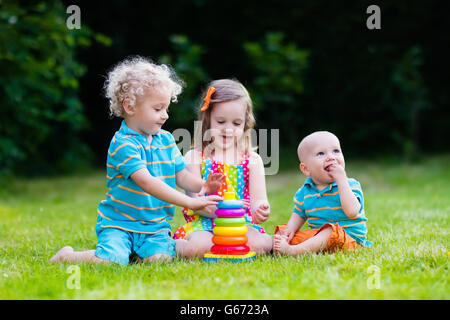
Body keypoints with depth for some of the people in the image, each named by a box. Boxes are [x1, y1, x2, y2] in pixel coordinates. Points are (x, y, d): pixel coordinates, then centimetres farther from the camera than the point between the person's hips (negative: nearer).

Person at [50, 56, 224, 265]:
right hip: (118, 222, -5)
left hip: (155, 224, 5)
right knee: (111, 260, -27)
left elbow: (181, 175, 11)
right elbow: (146, 182, -27)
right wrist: (189, 203, -33)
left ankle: (135, 252, 11)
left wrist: (201, 186, -14)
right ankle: (66, 256, 5)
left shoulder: (166, 140, 9)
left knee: (160, 258, -23)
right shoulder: (122, 144, -16)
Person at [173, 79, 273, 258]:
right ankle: (175, 245, -6)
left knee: (261, 244, -31)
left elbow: (258, 199, 3)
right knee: (198, 246, -37)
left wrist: (260, 210, -24)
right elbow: (194, 199, -4)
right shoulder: (194, 157, 5)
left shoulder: (252, 160, 11)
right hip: (203, 224, -2)